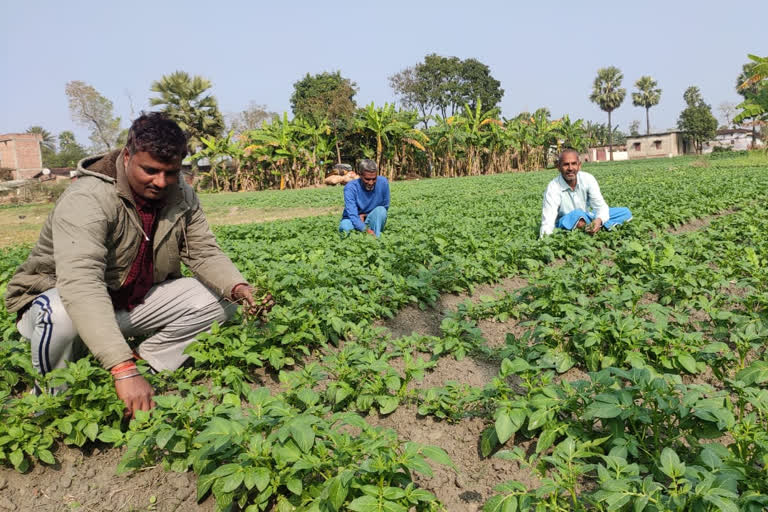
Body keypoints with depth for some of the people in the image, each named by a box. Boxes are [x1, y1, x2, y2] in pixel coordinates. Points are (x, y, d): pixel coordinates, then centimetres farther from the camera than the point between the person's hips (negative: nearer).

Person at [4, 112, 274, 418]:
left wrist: (238, 288, -33)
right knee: (60, 318, -40)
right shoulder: (87, 199, -30)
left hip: (135, 301, 5)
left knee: (219, 299, -10)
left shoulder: (182, 197, -9)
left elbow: (204, 253, -9)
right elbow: (81, 282, -43)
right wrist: (122, 369, -53)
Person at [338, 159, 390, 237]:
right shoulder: (350, 187, -18)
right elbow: (352, 214, -27)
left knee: (380, 210, -28)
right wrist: (367, 230, -42)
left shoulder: (383, 182, -11)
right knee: (345, 227, -35)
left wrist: (365, 215, -13)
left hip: (373, 221, 2)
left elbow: (385, 207, 1)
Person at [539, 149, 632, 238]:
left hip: (586, 218, 6)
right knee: (577, 214, -38)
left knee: (625, 212, -6)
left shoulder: (588, 179, -11)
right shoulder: (553, 188, -22)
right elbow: (548, 221, -29)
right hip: (565, 224, -5)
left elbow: (600, 205, -13)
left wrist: (599, 220, -36)